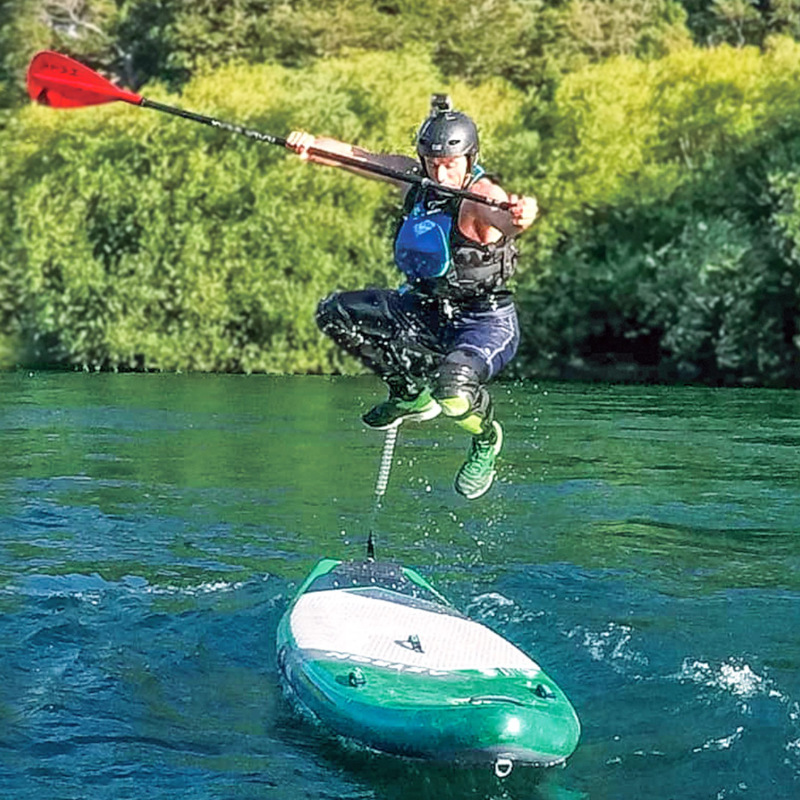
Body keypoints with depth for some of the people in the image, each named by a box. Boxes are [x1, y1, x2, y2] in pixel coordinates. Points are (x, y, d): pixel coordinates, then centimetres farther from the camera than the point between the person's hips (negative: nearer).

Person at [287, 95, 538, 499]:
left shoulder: (481, 196, -23)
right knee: (335, 312, -1)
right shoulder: (417, 177, -3)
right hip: (425, 311, 7)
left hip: (485, 324, -7)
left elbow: (504, 218, -47)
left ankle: (486, 439, 2)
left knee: (451, 389, -35)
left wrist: (520, 215, -71)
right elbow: (354, 156, -4)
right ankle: (409, 392, 13)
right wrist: (311, 145, -23)